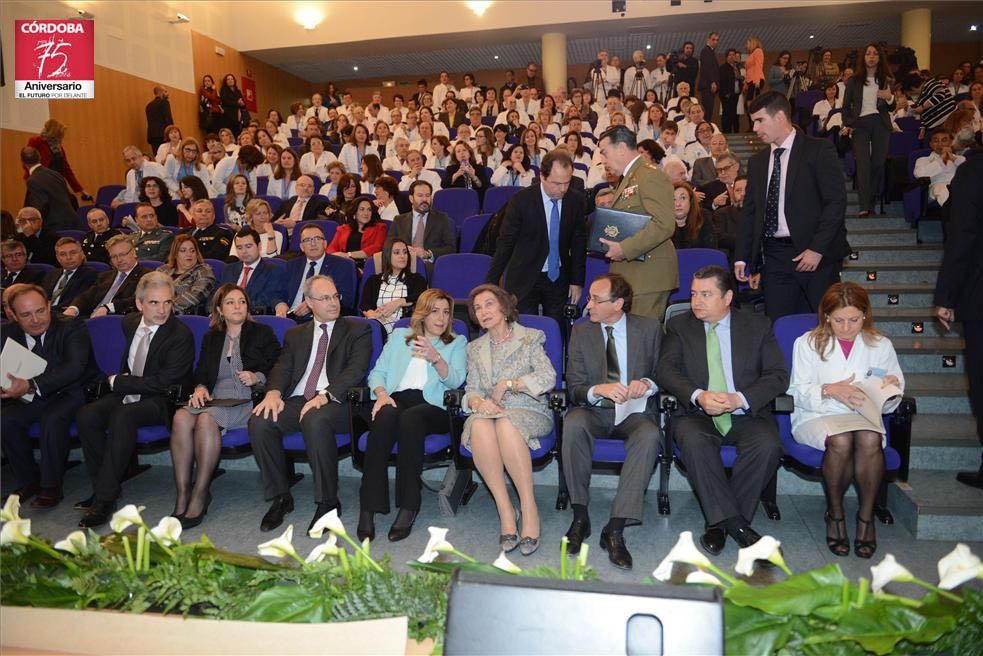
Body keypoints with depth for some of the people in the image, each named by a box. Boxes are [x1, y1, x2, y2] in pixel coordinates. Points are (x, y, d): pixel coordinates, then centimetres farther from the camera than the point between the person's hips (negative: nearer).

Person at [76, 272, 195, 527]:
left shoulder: (182, 335, -16)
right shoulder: (130, 322, 7)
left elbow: (163, 382, -18)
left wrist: (118, 382, -10)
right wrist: (120, 381, 11)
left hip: (161, 401, -7)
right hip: (128, 393, 7)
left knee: (123, 417, -34)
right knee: (86, 415, -19)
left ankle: (105, 499, -26)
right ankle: (103, 485, -9)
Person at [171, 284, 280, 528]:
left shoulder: (262, 333, 13)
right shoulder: (210, 338, 25)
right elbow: (201, 373, 20)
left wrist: (257, 377, -12)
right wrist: (200, 388, -3)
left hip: (247, 401, -4)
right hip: (214, 401, 4)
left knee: (206, 418, -33)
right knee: (181, 417, -29)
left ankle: (200, 497, -29)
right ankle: (182, 497, -28)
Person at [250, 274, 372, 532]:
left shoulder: (357, 331, 10)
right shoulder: (295, 334, 23)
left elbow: (356, 370, -5)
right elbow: (282, 368, 11)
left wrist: (324, 395, -21)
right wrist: (274, 393, -13)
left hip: (336, 402, -4)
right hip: (297, 401, 4)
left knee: (316, 421, -37)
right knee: (259, 422, -24)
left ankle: (328, 501, -20)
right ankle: (280, 496, -6)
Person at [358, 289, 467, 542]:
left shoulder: (457, 342, 20)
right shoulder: (399, 336, 26)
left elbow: (455, 380, 1)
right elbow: (378, 372, 18)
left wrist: (435, 357, -17)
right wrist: (381, 393, -4)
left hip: (432, 406, -1)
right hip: (396, 398, 2)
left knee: (410, 418, -37)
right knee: (385, 417, -35)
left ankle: (408, 506, -31)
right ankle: (368, 508, -33)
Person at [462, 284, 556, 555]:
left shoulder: (530, 338, 8)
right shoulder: (475, 349, 21)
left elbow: (548, 378, -7)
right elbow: (471, 389, 12)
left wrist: (508, 383, -11)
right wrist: (477, 402, -12)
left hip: (529, 412, -2)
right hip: (489, 412, 3)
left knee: (506, 425, -39)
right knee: (479, 426, -35)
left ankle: (529, 508, -31)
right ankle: (505, 510, -29)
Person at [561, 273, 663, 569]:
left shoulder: (649, 328, 3)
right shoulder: (580, 331, 4)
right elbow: (574, 387, 0)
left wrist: (648, 384, -16)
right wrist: (599, 390, -22)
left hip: (636, 411, 0)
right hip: (595, 411, 1)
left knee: (649, 435, -34)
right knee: (573, 424, -33)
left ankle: (615, 528, -31)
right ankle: (580, 516, -20)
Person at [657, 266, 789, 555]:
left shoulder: (758, 325, 9)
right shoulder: (679, 326, 9)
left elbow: (778, 375, 1)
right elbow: (665, 371, -3)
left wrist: (740, 399, -17)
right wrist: (698, 396, -22)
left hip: (747, 414, 1)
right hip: (697, 413, 0)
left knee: (768, 445, -30)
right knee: (693, 441, -34)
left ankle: (719, 522, -16)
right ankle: (734, 522, -24)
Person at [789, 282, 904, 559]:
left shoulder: (880, 345, 9)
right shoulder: (808, 343, 4)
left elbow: (891, 402, 13)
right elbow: (798, 392, -1)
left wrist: (891, 388, -12)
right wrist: (829, 390, -21)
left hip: (863, 414, 2)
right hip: (816, 416, -1)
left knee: (870, 440, -35)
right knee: (841, 441, -35)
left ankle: (866, 516, -15)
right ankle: (834, 513, -12)